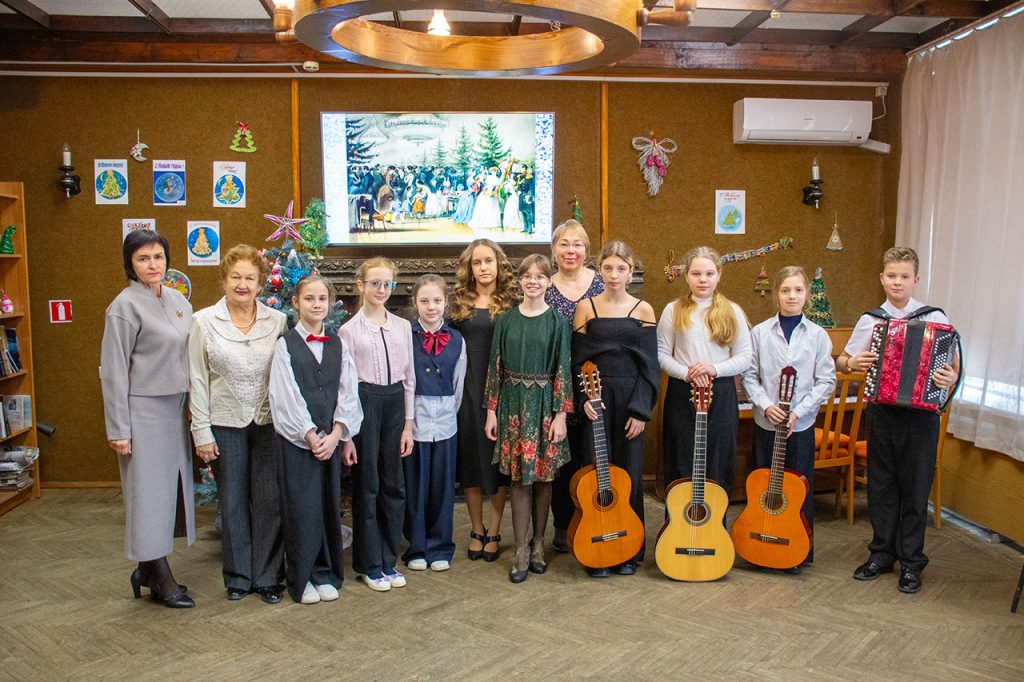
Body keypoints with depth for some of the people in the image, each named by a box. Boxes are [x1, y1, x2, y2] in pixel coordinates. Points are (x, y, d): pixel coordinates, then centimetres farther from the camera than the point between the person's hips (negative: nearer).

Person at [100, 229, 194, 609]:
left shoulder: (178, 301, 9)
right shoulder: (125, 306, -11)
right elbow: (113, 371, -11)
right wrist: (118, 429, -13)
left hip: (175, 408, 7)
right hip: (143, 409, -7)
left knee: (171, 486, 12)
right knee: (149, 489, 2)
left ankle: (148, 569, 26)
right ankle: (161, 578, 12)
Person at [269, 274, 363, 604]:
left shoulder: (338, 345, 9)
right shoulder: (285, 344, -1)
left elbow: (348, 393, 4)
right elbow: (286, 398, -7)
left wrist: (337, 435, -8)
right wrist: (311, 436, -11)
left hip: (332, 439, 3)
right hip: (297, 440, -3)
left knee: (328, 506, 8)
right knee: (301, 509, 1)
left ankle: (326, 574, 21)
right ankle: (301, 579, 15)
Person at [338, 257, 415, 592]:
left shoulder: (403, 326, 8)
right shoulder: (349, 330, -1)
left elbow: (409, 377, 9)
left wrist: (408, 424, 6)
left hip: (395, 404, 3)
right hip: (364, 404, -3)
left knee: (393, 483, 8)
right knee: (367, 483, 5)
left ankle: (388, 560, 24)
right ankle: (369, 564, 19)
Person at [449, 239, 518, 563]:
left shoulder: (511, 303, 1)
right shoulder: (459, 302, 7)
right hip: (467, 387, 2)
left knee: (498, 457, 4)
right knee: (470, 456, 7)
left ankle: (494, 533, 17)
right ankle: (477, 531, 21)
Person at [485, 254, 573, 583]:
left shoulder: (556, 321, -1)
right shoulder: (506, 320, 5)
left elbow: (563, 369, -3)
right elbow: (495, 366, 6)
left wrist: (561, 414, -9)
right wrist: (492, 410, 2)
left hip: (544, 402, -1)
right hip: (513, 402, 1)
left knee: (543, 476, 7)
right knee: (520, 477, 1)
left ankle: (538, 543, 23)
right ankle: (521, 551, 9)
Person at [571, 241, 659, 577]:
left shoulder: (643, 310, 4)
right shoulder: (586, 307, 5)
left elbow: (649, 364, 1)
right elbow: (578, 360, 3)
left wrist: (641, 409, -7)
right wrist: (585, 398, -11)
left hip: (631, 399, 0)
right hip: (596, 400, 0)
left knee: (629, 473, 5)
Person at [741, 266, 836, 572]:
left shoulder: (817, 335, 0)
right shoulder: (760, 332, 0)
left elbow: (826, 380, -2)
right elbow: (749, 375, 1)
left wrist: (799, 411, -12)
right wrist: (766, 405, -12)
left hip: (801, 424, 0)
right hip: (765, 422, 1)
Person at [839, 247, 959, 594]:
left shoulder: (935, 318, -3)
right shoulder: (870, 320, 3)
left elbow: (955, 364, -1)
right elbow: (840, 362, 10)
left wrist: (952, 376, -22)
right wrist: (851, 363, -11)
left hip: (921, 412, -2)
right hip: (881, 412, 2)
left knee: (916, 488, 6)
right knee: (881, 485, 11)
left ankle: (911, 562, 20)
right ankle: (882, 553, 27)